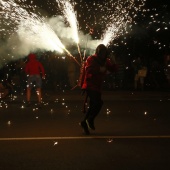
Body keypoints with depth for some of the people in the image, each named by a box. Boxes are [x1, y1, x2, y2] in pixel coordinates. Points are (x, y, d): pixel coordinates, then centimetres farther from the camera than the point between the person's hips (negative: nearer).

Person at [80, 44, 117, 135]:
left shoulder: (105, 61, 12)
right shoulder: (91, 59, -9)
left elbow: (113, 69, 10)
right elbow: (88, 69, -25)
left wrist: (112, 63, -9)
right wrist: (99, 69, -27)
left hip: (97, 86, 8)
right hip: (90, 85, -8)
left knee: (93, 106, 10)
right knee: (98, 103, -21)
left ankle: (84, 122, 22)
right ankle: (90, 120, -6)